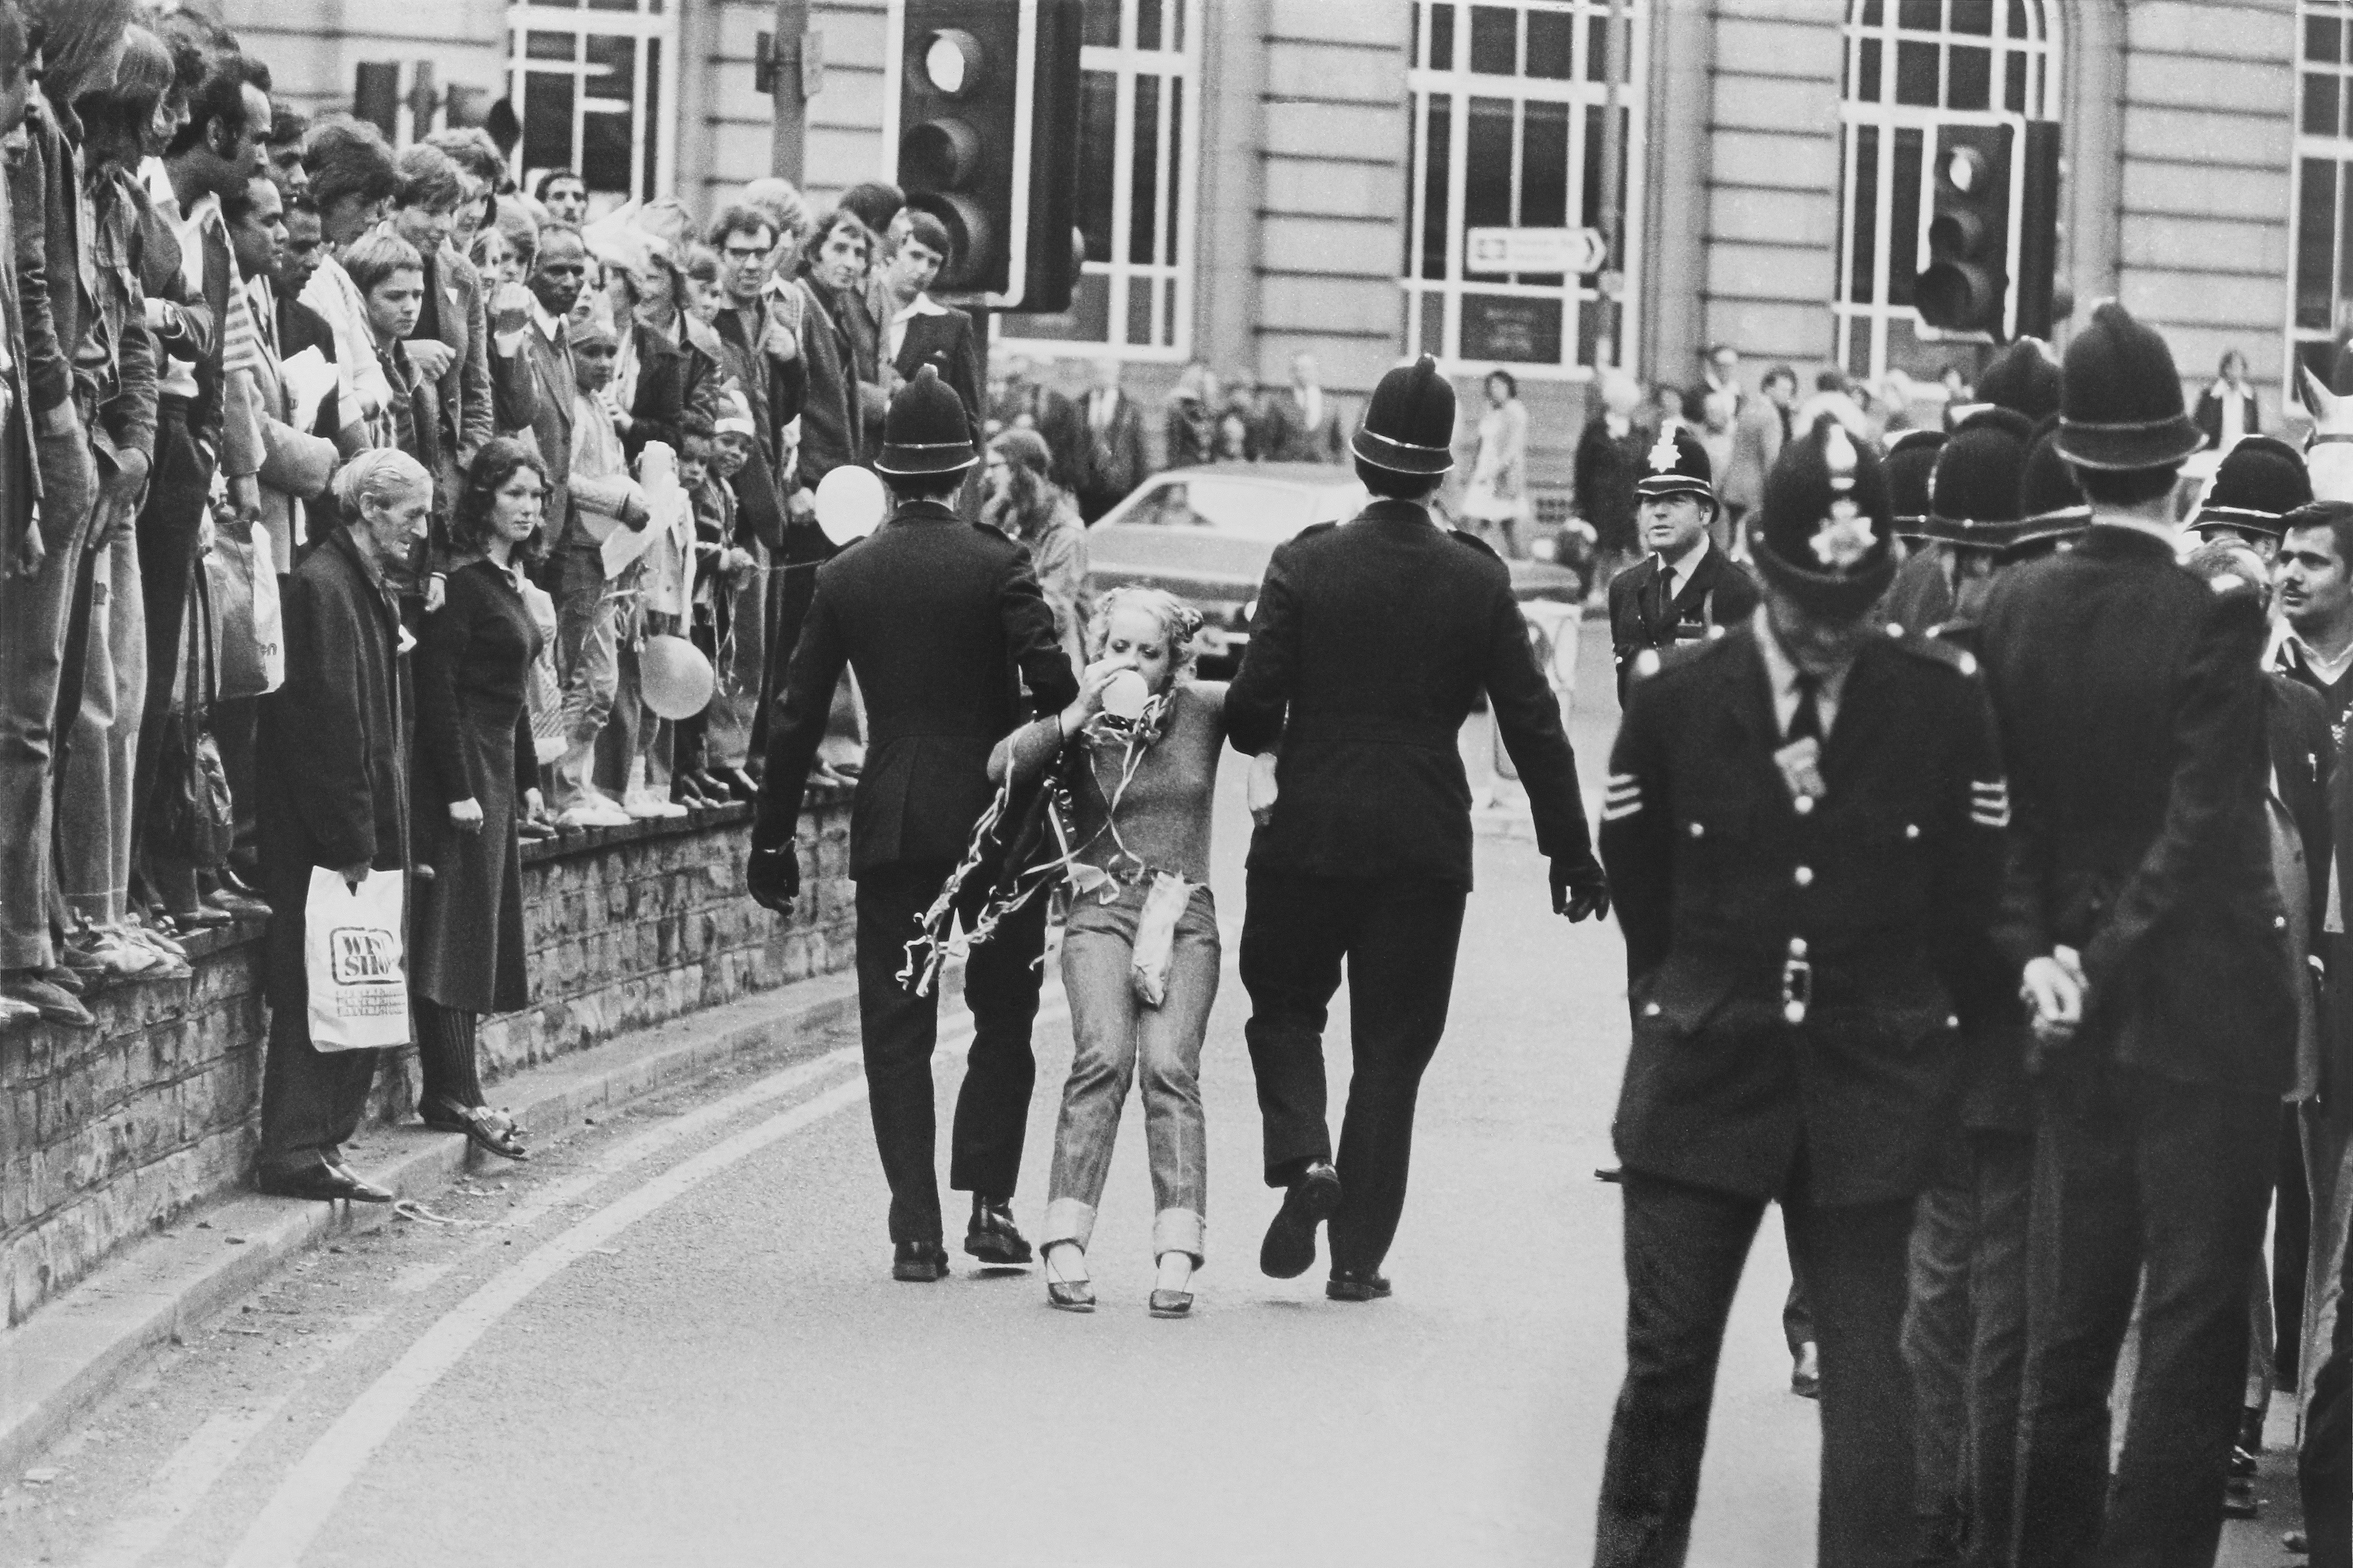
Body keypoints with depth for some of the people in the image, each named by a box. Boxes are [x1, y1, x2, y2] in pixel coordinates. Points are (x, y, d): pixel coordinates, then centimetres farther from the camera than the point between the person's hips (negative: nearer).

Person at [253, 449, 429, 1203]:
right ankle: (297, 1154, -3)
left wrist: (385, 839, 16)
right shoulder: (323, 587, -14)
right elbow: (327, 723, -19)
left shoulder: (371, 588, 17)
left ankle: (324, 1142, 13)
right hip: (320, 837, -10)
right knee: (315, 991, -6)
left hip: (366, 831, 10)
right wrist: (350, 844, -19)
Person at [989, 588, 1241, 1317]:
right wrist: (1077, 715, -16)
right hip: (1101, 909, 0)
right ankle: (1065, 1248, -25)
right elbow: (1001, 766, -10)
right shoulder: (1082, 722, 5)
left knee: (1169, 1065, -19)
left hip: (1186, 915, 1)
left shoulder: (1203, 709, 6)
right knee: (1104, 1056, -23)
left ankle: (1177, 1257, -24)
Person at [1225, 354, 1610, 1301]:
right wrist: (1572, 851, 6)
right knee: (1393, 1047, 9)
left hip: (1309, 835, -1)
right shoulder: (1479, 582, -3)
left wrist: (1257, 735, 15)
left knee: (1284, 1002, 18)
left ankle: (1303, 1158, -9)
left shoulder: (1305, 567, -8)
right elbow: (1532, 725, -1)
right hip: (1427, 848, 1)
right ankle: (1359, 1255, 8)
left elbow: (1254, 703, -10)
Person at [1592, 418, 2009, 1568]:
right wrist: (1689, 1006, 10)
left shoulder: (1944, 707, -5)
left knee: (1868, 1371, 0)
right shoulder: (1675, 699, -3)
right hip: (1702, 1078, 1)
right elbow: (1637, 882, 7)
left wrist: (1920, 1026, 5)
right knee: (1667, 1356, 6)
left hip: (1871, 1088, -1)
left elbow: (1972, 891, 3)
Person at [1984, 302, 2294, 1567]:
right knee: (2194, 1332, 1)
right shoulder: (2212, 620, -17)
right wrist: (2109, 969, -12)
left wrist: (2040, 955, -3)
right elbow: (2205, 835, -19)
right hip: (2203, 1016, -5)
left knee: (2068, 1322, 15)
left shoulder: (2015, 609, -2)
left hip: (2077, 1003, 5)